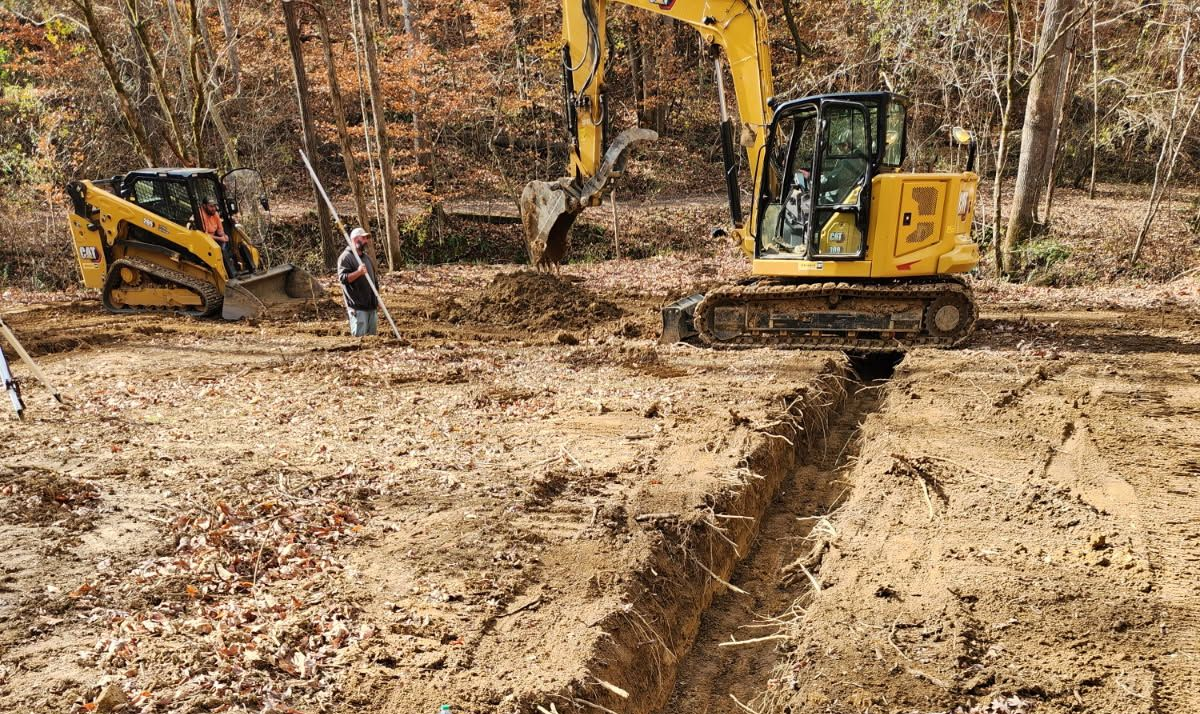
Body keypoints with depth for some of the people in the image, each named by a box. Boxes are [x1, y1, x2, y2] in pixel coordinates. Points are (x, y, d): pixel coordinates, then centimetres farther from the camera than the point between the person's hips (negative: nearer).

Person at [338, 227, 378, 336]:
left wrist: (377, 301, 24)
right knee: (359, 336, -11)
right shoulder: (345, 257, -6)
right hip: (358, 307, -8)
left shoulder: (366, 257, 20)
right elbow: (342, 278, -18)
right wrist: (358, 272, -32)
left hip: (372, 306, 8)